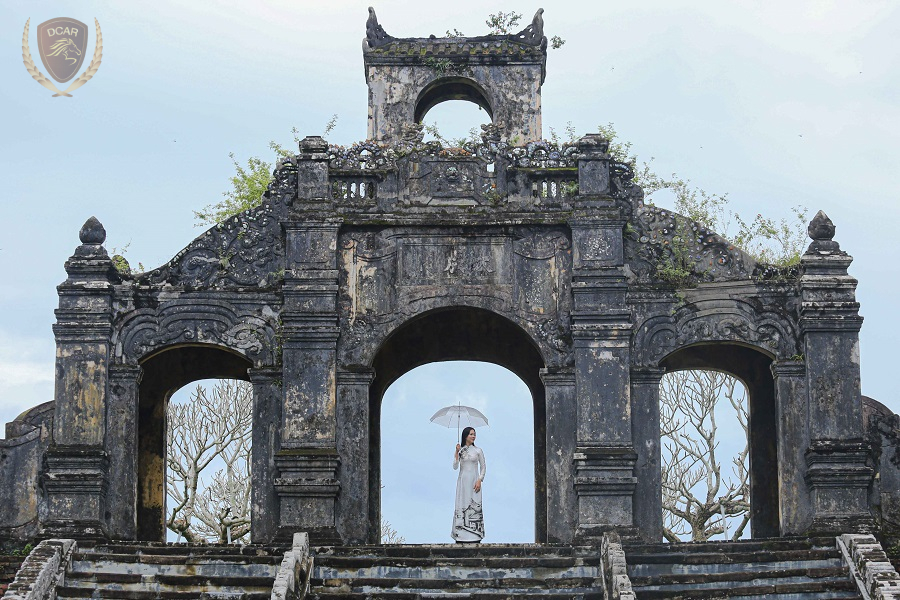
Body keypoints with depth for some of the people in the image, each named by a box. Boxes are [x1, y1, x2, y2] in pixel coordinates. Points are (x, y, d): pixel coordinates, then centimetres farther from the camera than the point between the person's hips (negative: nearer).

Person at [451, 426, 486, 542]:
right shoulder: (460, 451, 6)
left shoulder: (478, 451, 4)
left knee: (474, 507, -5)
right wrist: (457, 452, -10)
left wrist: (479, 480, -6)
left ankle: (475, 536, -3)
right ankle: (461, 536, 1)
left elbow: (483, 467, 7)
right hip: (462, 481, 1)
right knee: (461, 507, -2)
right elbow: (455, 467, -3)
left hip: (473, 481, -1)